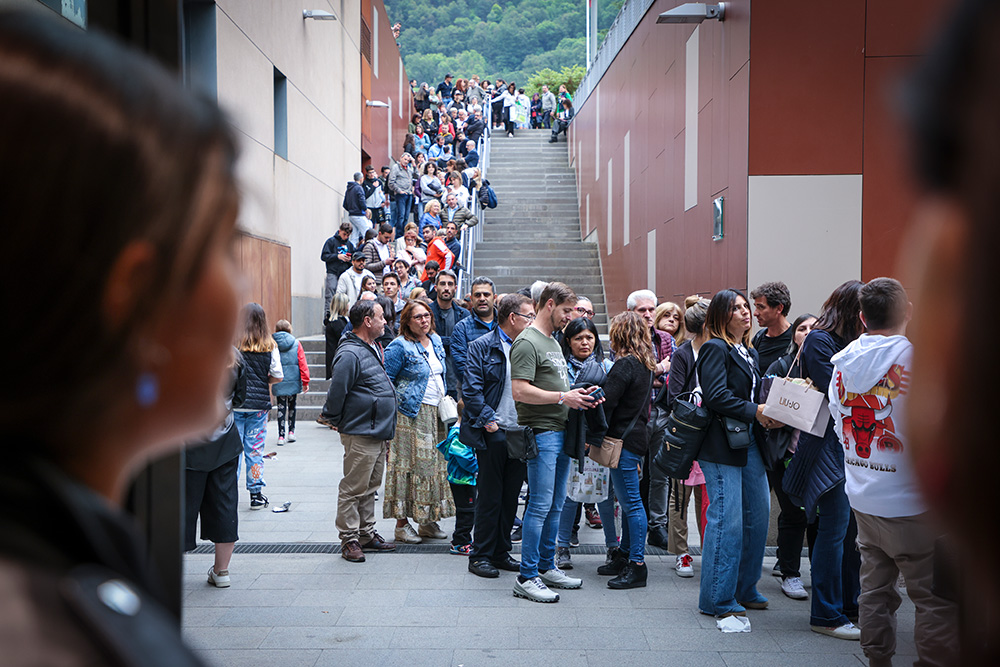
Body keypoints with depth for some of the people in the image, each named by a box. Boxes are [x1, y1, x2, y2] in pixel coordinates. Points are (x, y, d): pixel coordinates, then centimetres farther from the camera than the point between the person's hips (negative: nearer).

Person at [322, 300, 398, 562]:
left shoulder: (373, 348, 14)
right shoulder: (350, 354, -19)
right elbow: (337, 392, -18)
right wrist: (334, 421, -5)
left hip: (379, 434, 10)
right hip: (360, 435, -10)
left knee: (370, 488, 16)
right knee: (353, 489, -1)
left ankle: (367, 534, 25)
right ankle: (349, 540, 6)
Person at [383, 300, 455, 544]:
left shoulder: (436, 341, 12)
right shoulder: (400, 346, -11)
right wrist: (394, 408, -13)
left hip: (436, 413, 8)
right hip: (411, 415, -7)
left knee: (434, 464, 9)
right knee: (409, 465, -7)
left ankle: (428, 521, 17)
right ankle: (402, 524, -1)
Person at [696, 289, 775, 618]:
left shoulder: (750, 353, 20)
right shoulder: (715, 349, -7)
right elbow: (716, 396, -17)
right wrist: (755, 412, -20)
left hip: (750, 443, 9)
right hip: (723, 445, -9)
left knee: (758, 515, 11)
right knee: (727, 519, -7)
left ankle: (744, 590, 24)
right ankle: (716, 598, 2)